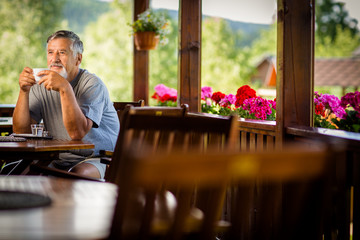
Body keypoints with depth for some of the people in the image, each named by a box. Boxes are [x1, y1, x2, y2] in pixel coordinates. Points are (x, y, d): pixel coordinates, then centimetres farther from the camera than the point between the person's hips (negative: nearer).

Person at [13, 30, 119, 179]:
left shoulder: (93, 84, -12)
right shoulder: (42, 86, 4)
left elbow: (78, 133, -26)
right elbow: (20, 131, -3)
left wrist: (65, 88, -34)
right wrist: (24, 91, -15)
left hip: (98, 159, -4)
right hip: (59, 160, 5)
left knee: (78, 173, -36)